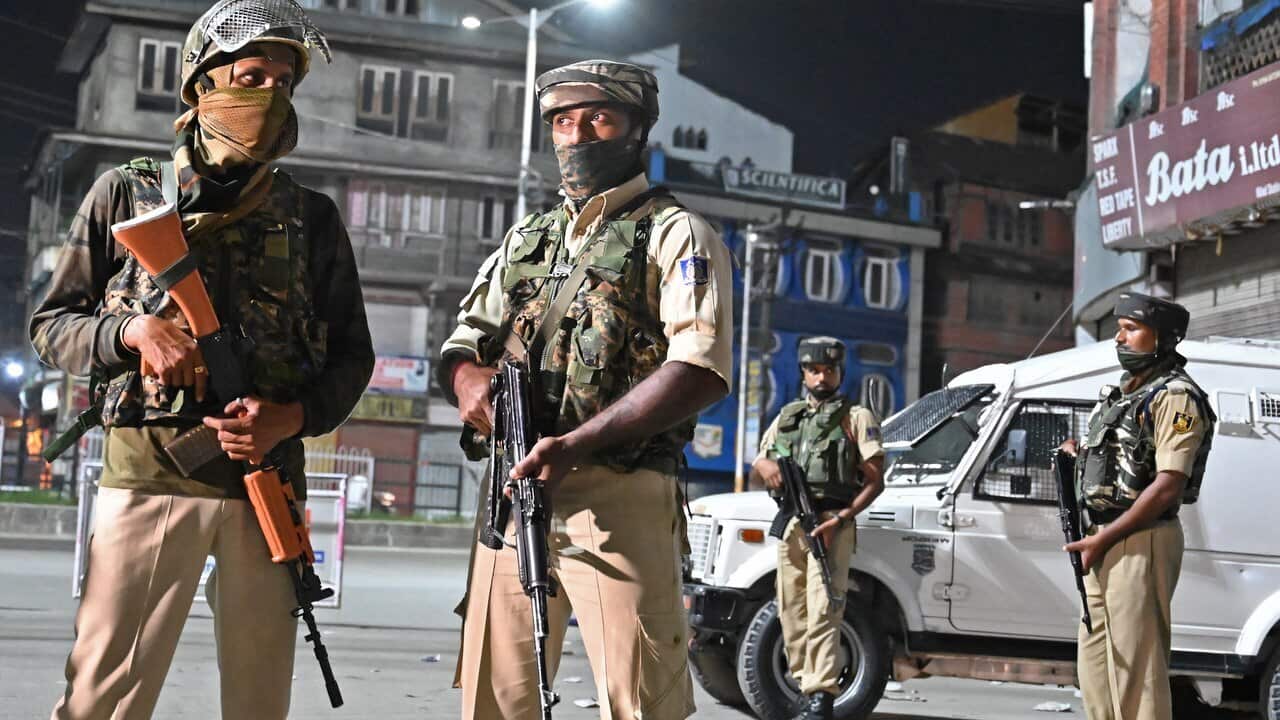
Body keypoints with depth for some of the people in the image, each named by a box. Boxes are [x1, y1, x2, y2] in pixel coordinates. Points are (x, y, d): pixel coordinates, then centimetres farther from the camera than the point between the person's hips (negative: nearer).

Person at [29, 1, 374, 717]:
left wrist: (293, 417, -9)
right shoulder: (127, 193, 7)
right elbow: (52, 325, 9)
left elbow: (352, 354, 11)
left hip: (268, 473, 2)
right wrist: (136, 331, -11)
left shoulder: (314, 218, 11)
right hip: (148, 471, -2)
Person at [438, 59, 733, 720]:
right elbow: (463, 340, 23)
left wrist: (577, 443, -21)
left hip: (618, 500, -6)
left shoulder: (675, 235, 2)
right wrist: (465, 376, -4)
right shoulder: (525, 239, 23)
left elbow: (701, 370, -12)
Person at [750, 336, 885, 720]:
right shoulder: (786, 417, 19)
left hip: (831, 524, -5)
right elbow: (755, 474, 21)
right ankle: (804, 684, 15)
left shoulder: (857, 417, 5)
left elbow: (875, 480, -1)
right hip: (790, 524, 5)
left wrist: (840, 519, -15)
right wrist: (764, 467, -5)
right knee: (791, 612, 6)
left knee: (822, 612, -14)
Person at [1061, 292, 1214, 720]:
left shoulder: (1175, 397, -11)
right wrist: (1081, 454, 5)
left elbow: (1169, 485, -19)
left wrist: (1104, 538, -18)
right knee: (1095, 664, 14)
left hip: (1140, 543, -10)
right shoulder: (1125, 391, 18)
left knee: (1135, 666, -9)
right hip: (1105, 543, 10)